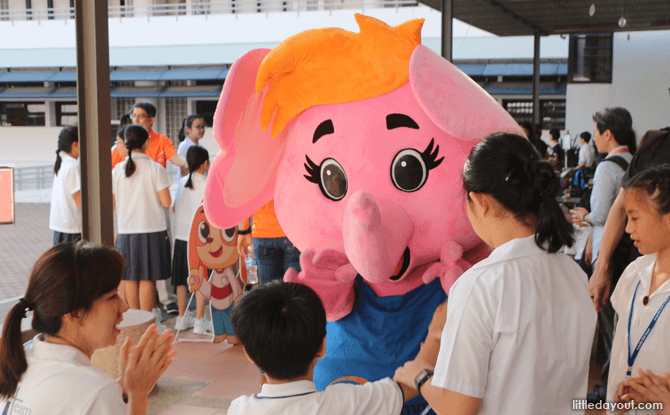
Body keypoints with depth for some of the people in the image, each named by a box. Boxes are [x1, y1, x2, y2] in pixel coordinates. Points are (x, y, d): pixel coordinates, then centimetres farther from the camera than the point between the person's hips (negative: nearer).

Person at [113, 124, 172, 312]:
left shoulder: (118, 169, 0)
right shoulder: (155, 168, -9)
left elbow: (113, 204, 3)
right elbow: (166, 202, -11)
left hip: (126, 230, 3)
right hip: (152, 230, -3)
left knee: (130, 278, 11)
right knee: (147, 279, 3)